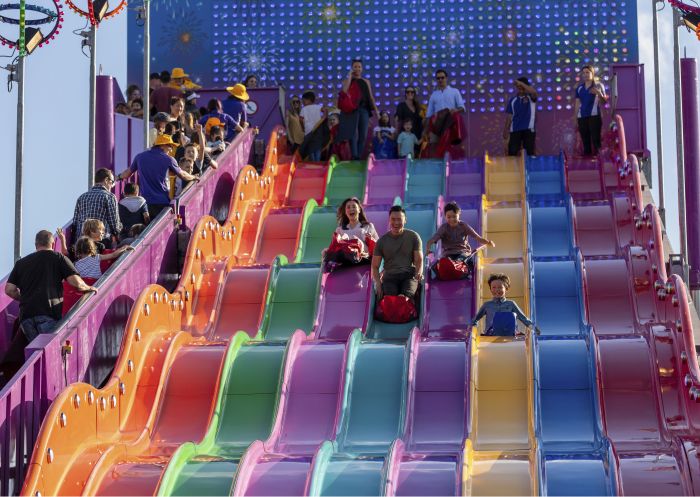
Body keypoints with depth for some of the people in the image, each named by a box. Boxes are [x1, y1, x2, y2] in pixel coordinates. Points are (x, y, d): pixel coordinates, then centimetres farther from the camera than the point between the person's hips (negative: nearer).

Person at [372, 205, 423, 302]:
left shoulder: (413, 237, 10)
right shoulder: (382, 241, 13)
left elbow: (419, 260, 8)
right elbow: (375, 266, 14)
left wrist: (419, 272, -16)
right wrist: (377, 283, -7)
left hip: (409, 275, -1)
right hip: (389, 277, 1)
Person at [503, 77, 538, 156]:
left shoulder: (531, 98, 4)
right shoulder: (512, 100, 11)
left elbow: (534, 92, -21)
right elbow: (509, 116, 11)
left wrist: (521, 83, -28)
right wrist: (506, 130, 4)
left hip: (528, 129, -2)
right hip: (515, 130, 2)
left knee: (530, 152, -2)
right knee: (512, 152, -4)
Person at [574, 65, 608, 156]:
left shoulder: (598, 85, 4)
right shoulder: (579, 88, 14)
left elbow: (604, 101, 0)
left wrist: (599, 94, -20)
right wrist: (575, 119, 11)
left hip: (594, 116, -4)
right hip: (581, 117, 4)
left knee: (596, 139, -10)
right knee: (585, 140, 4)